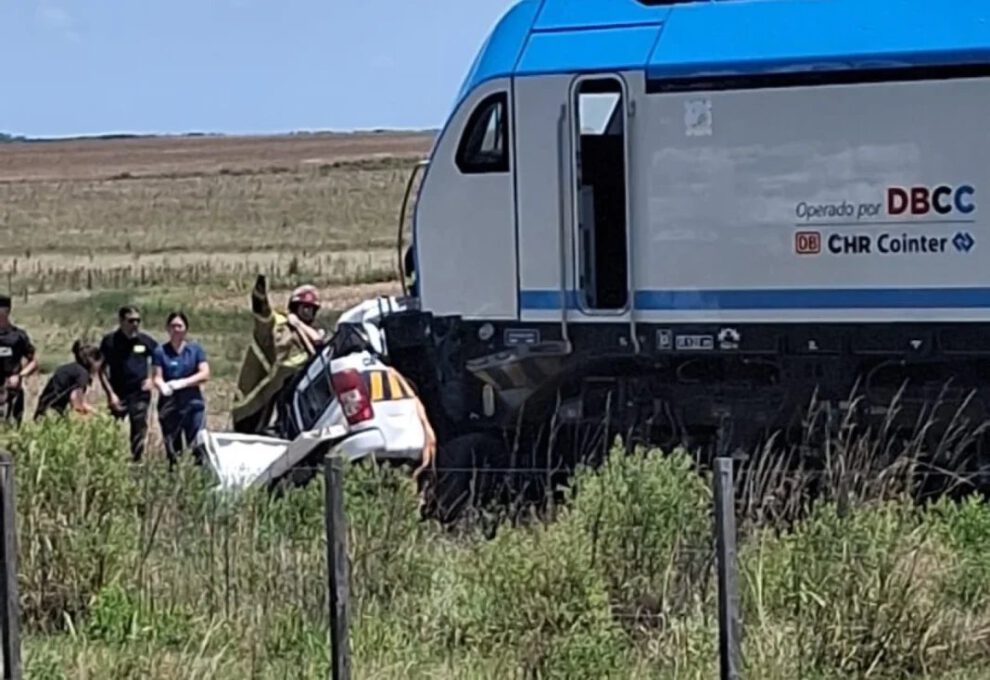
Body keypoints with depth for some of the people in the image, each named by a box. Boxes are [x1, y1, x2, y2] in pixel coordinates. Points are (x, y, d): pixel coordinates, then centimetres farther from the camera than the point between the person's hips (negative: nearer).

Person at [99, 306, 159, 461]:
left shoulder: (145, 341, 1)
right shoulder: (110, 341, -3)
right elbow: (102, 370, -1)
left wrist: (151, 378, 0)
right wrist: (111, 394, -9)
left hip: (140, 394, 2)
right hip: (118, 395, -1)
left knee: (139, 431, 5)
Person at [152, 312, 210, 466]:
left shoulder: (196, 350, 6)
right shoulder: (160, 352, 6)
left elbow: (205, 374, -4)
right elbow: (157, 377, -3)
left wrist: (182, 383, -17)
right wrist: (163, 386, -27)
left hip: (192, 402, -1)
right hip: (169, 405, 1)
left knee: (197, 446, -7)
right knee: (172, 449, 3)